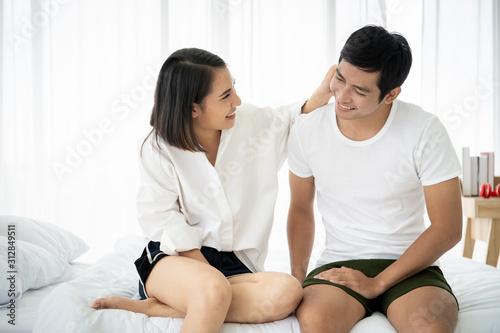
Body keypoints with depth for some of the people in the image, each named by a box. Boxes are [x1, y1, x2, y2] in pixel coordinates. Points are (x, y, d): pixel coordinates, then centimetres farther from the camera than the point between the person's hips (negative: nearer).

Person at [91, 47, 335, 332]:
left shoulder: (249, 122, 3)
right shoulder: (160, 149, -7)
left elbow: (291, 122, 23)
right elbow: (164, 222, -10)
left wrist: (319, 98, 3)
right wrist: (209, 272, -18)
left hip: (235, 264, 6)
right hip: (174, 258, -6)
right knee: (214, 291, -42)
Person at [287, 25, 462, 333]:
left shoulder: (425, 131, -9)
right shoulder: (307, 131, -1)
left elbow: (447, 228, -7)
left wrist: (377, 283, -12)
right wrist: (298, 277, 1)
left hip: (409, 265, 0)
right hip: (339, 262, 1)